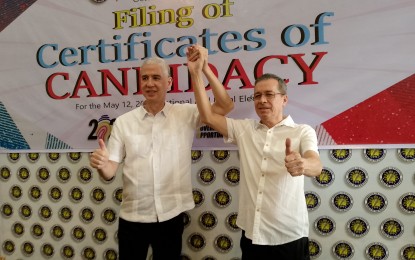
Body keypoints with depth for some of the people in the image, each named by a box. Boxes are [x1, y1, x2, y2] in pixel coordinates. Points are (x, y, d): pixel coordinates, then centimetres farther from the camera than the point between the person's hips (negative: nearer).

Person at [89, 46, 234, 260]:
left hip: (171, 216, 0)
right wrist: (101, 163, -25)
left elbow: (226, 106, -12)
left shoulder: (186, 114, -1)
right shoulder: (123, 122, 0)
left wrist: (204, 67, -18)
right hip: (132, 218, 1)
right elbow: (110, 172, -1)